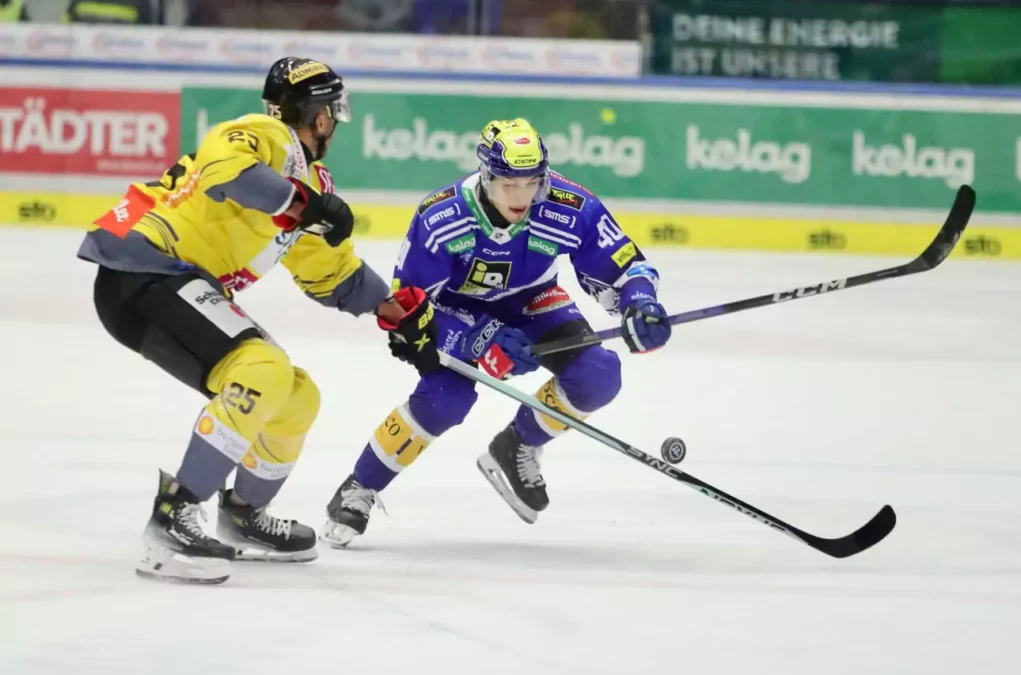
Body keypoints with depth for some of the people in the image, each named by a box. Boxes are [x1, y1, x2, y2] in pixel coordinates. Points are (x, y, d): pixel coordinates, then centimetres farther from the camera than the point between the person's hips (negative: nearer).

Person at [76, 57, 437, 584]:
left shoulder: (308, 179, 20)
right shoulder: (263, 138, -9)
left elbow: (332, 272, 29)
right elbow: (222, 168, -33)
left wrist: (395, 308, 22)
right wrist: (302, 202, -34)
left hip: (181, 287, 10)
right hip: (141, 271, -10)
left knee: (295, 397, 13)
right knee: (263, 372, -27)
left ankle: (243, 516, 31)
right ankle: (174, 515, -27)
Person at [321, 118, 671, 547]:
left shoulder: (571, 210, -29)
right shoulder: (439, 219, -34)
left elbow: (624, 267, -16)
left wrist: (639, 305, -39)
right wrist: (481, 340, -37)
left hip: (527, 302, 3)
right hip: (451, 306, -3)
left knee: (598, 375, -19)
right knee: (445, 398, -28)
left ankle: (515, 450, 7)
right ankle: (358, 490, -7)